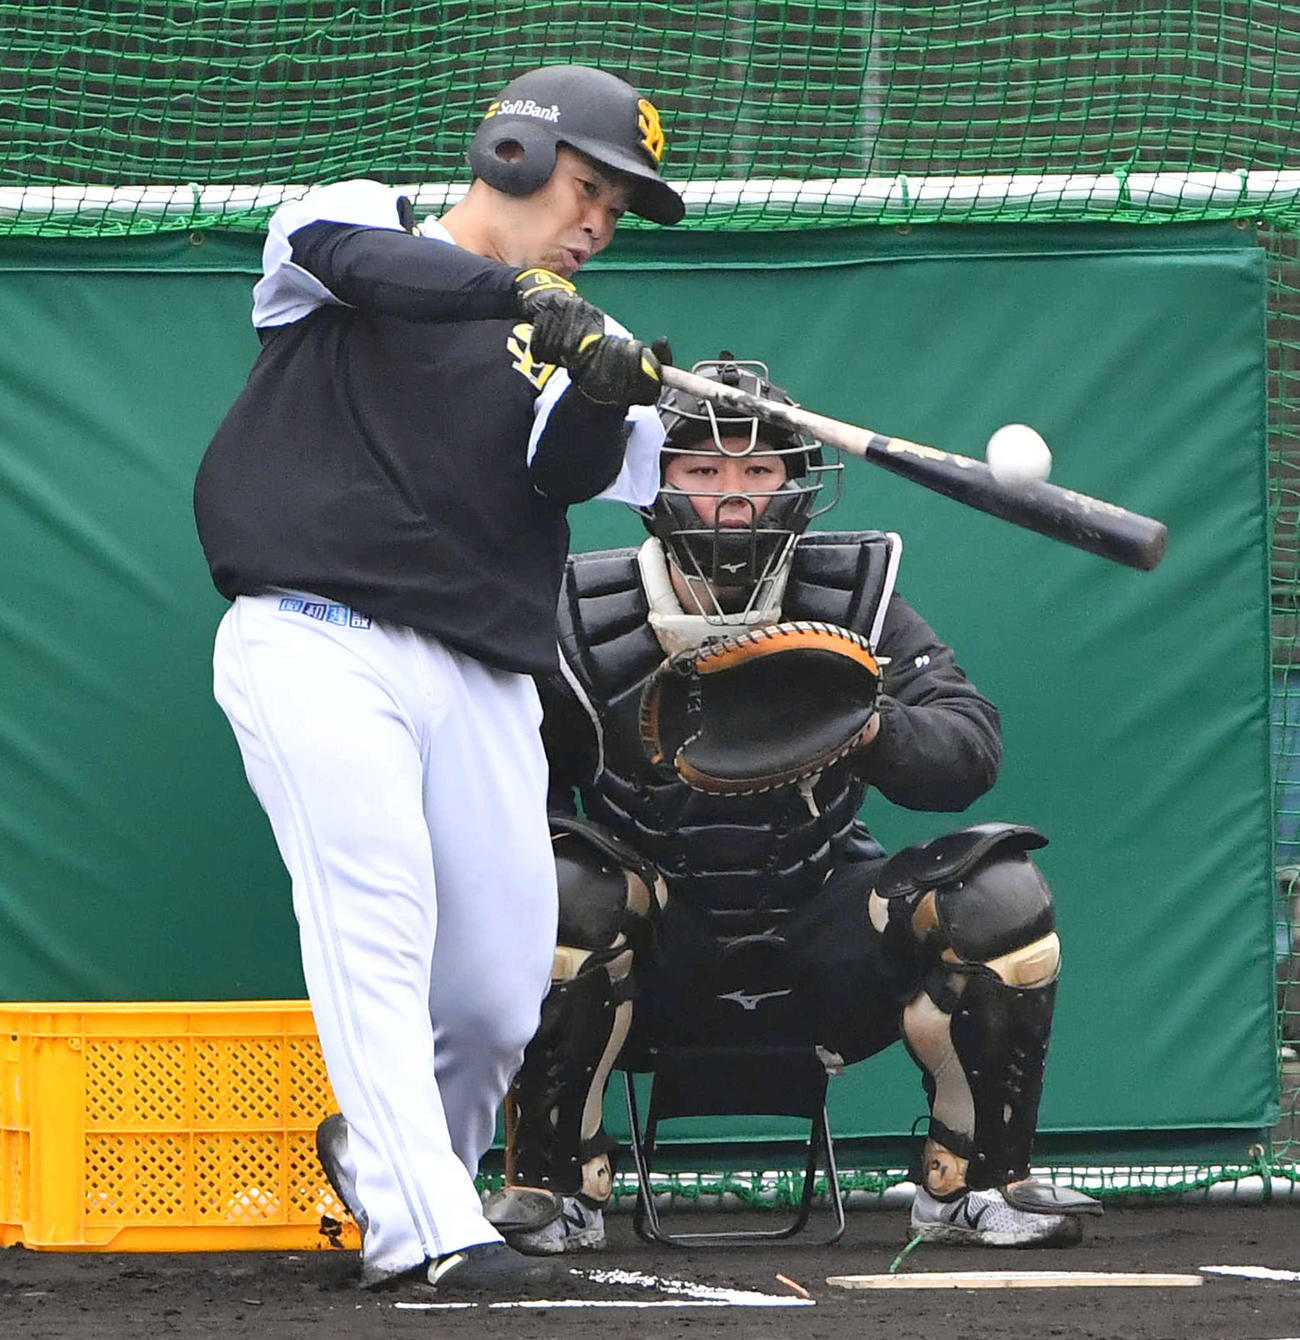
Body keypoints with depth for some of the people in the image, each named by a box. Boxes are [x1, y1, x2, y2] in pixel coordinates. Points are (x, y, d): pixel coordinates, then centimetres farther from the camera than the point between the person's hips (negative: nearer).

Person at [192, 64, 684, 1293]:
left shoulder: (562, 344, 19)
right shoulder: (355, 225, 8)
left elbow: (571, 473, -1)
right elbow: (353, 253, -18)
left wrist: (606, 402, -23)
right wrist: (520, 292, -32)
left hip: (477, 682, 5)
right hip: (315, 641, -5)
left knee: (499, 1002, 2)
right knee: (377, 927, -20)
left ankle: (381, 1154, 30)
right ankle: (432, 1231, -23)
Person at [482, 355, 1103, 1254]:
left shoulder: (853, 602, -3)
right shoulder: (587, 629, -7)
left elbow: (971, 748, -13)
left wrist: (873, 731, -33)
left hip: (820, 959, 2)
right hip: (659, 962, -1)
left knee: (999, 896, -19)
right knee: (557, 887, -32)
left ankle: (976, 1183, 0)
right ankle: (551, 1189, -14)